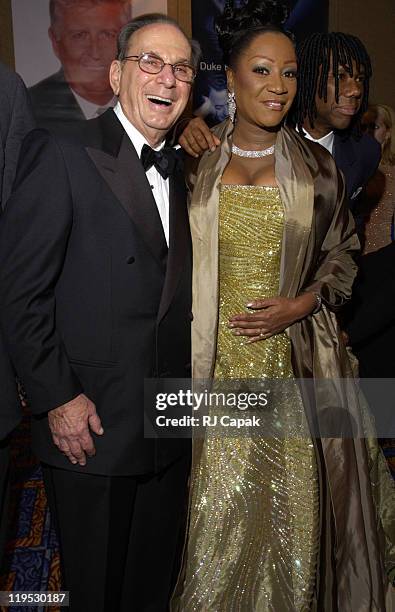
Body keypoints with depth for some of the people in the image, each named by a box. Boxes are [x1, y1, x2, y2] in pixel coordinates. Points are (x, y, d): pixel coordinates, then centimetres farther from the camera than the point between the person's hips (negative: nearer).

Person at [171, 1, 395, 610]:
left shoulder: (316, 165, 2)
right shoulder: (197, 164, 2)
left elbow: (343, 252, 8)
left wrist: (299, 305, -8)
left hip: (297, 359, 1)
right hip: (221, 359, 0)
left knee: (296, 503, 10)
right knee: (219, 508, 8)